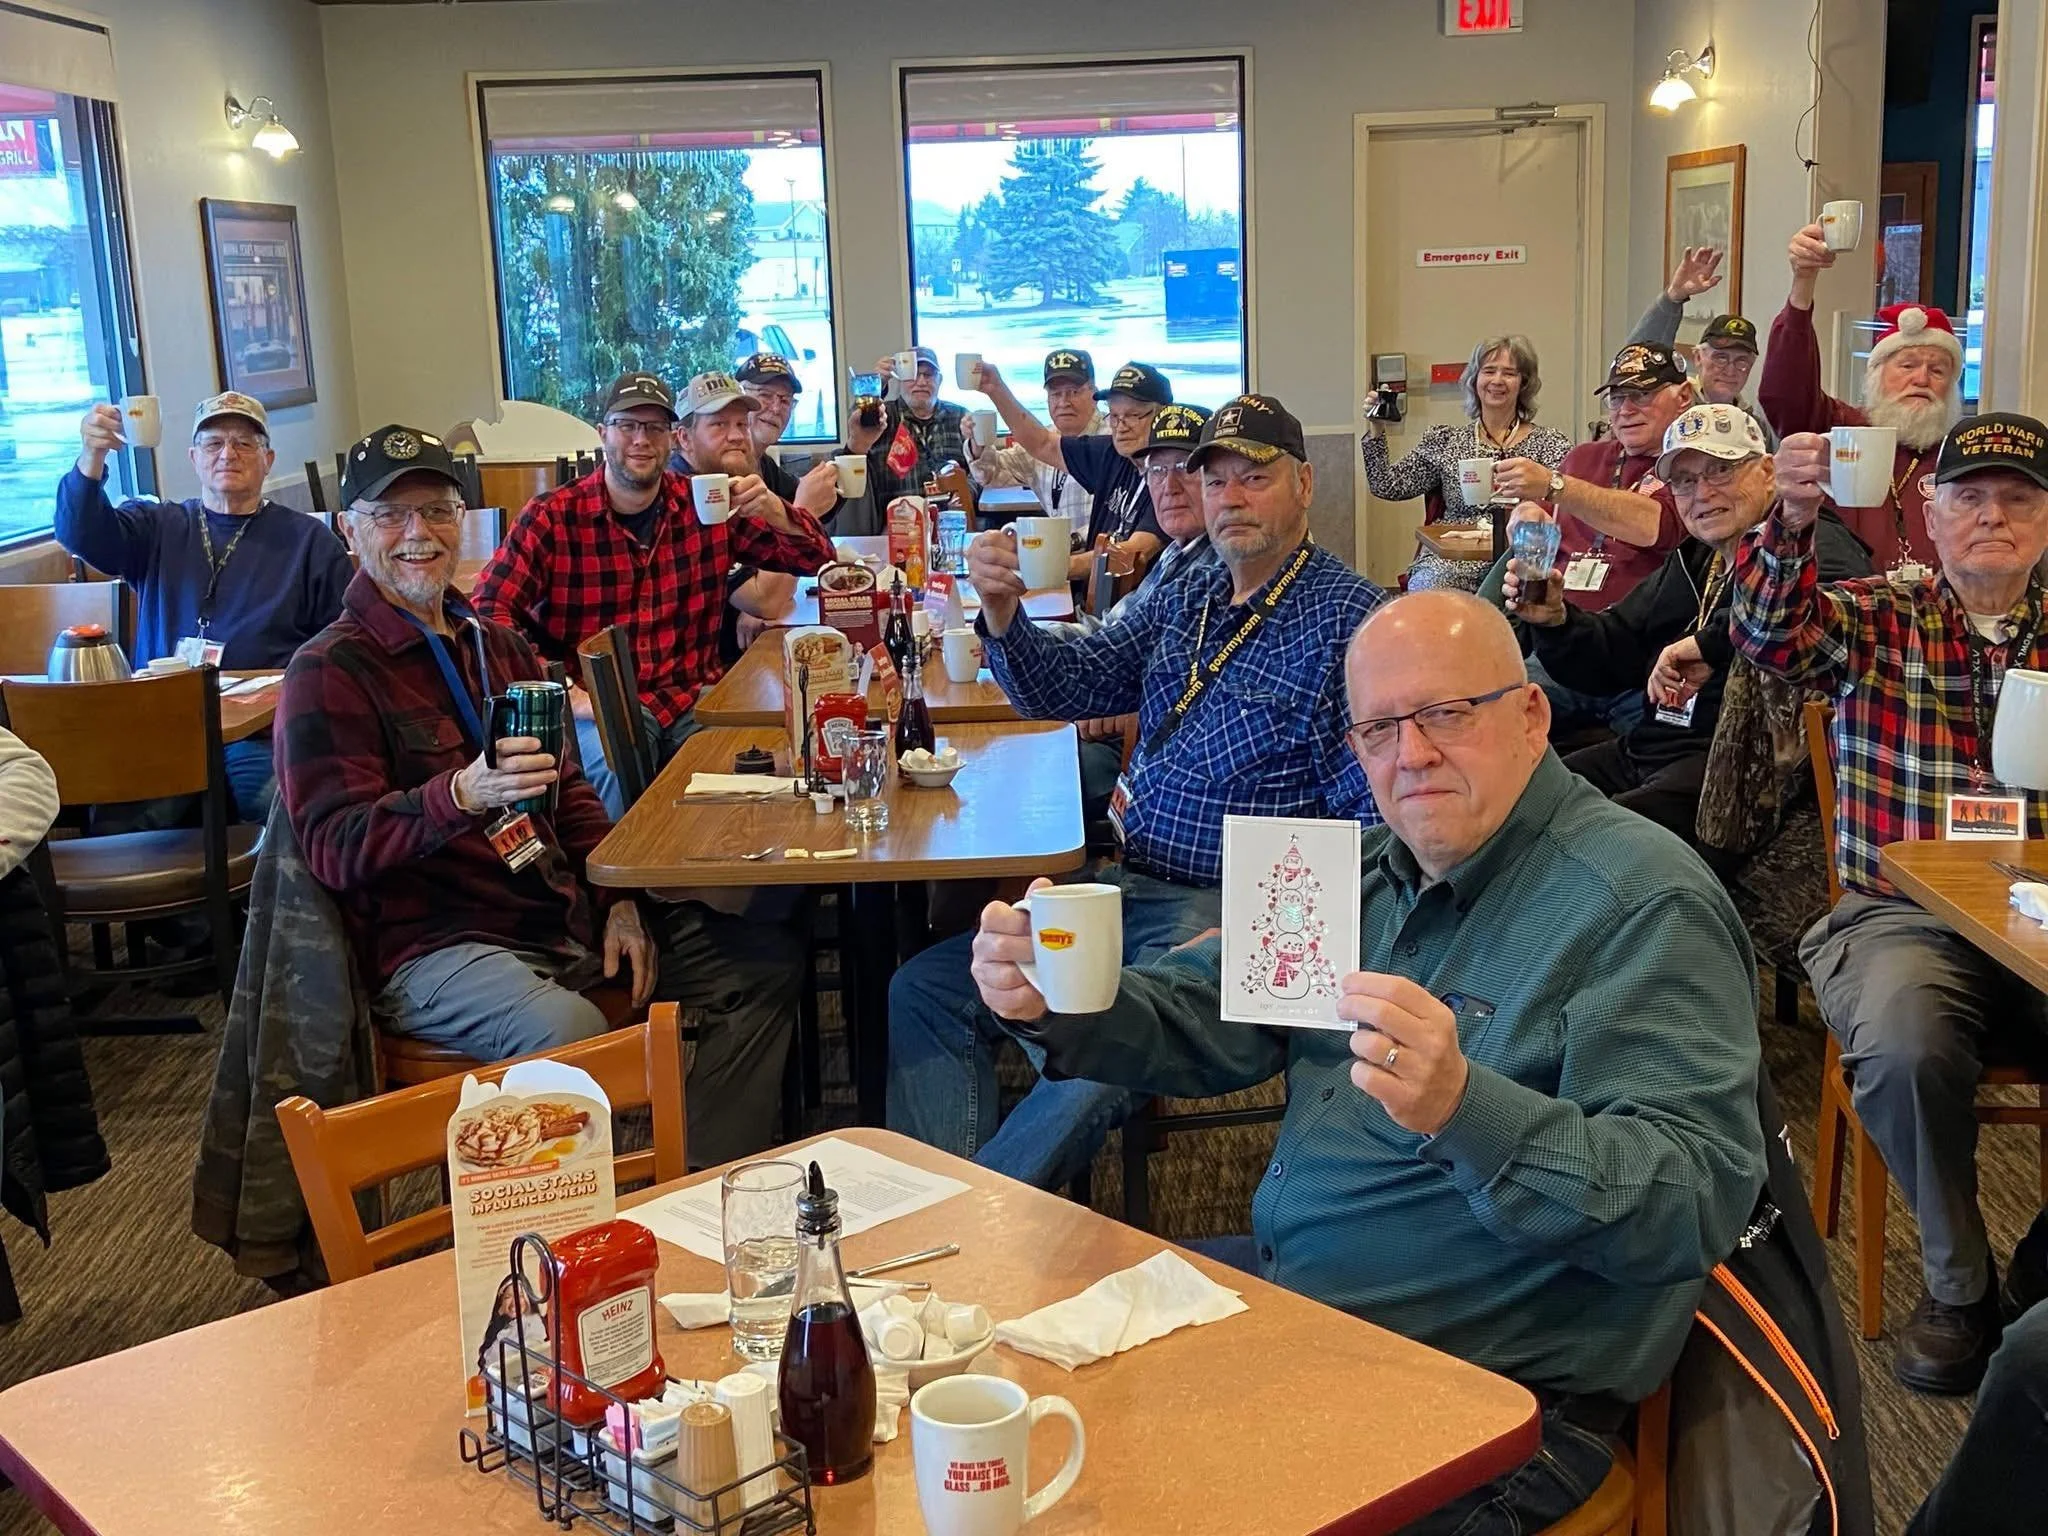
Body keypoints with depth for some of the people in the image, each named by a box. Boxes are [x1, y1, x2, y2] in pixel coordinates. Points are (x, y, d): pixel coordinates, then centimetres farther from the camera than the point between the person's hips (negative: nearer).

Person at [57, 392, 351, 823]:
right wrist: (91, 458, -21)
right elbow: (81, 533, -2)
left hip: (262, 737, -1)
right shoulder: (159, 528, 18)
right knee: (113, 822, -25)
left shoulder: (310, 540, 13)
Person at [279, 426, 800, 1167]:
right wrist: (462, 794, -33)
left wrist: (617, 900, 8)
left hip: (563, 915, 8)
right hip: (435, 942, -8)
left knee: (764, 964, 3)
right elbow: (335, 850, -16)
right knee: (568, 1030, -37)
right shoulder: (329, 672, -7)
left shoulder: (497, 645, 16)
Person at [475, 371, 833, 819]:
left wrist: (772, 509, -12)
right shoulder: (552, 517, -2)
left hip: (695, 699, 3)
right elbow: (490, 610, -11)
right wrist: (567, 694, -22)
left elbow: (816, 560, 10)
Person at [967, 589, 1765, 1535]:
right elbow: (1196, 1021, 14)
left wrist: (1465, 1108, -40)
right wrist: (1049, 1000, -6)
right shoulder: (1366, 870, 10)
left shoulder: (1644, 907, -17)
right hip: (1281, 1284, 8)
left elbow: (1699, 1203, -25)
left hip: (1497, 1387, -8)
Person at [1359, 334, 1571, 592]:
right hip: (1450, 559, 1)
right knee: (1431, 584, -34)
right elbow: (1387, 488, 14)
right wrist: (1376, 430, 6)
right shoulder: (1444, 440, 18)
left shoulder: (1550, 443, 11)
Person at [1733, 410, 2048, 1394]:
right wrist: (1792, 525, -33)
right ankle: (1959, 1284, -8)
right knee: (1902, 1040, -33)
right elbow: (1770, 635, -13)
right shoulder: (1877, 622, 9)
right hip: (1904, 916, -1)